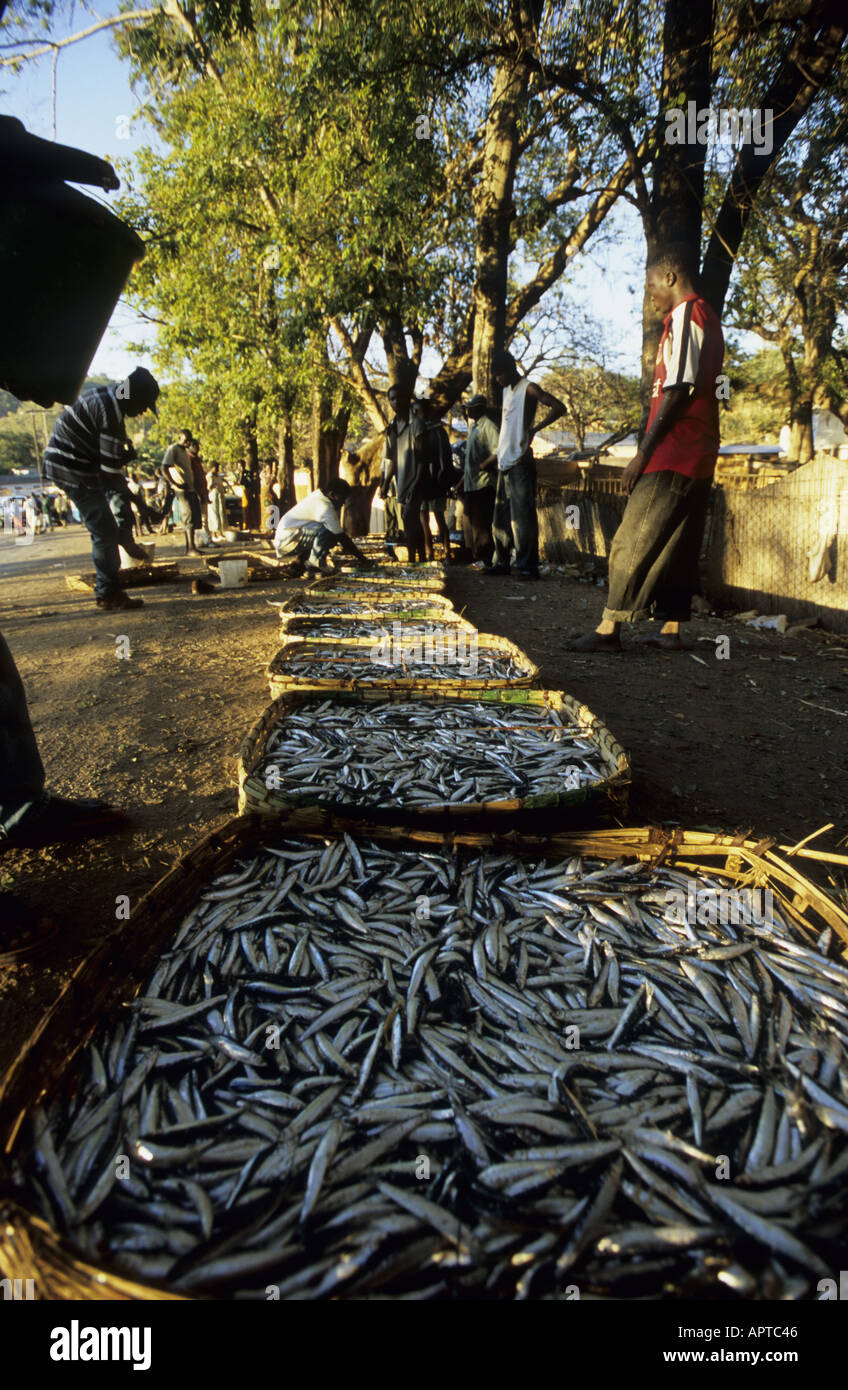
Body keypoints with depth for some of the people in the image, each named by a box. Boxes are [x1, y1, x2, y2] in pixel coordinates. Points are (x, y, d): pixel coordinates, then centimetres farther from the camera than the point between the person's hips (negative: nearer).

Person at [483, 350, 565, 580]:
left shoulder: (528, 388, -4)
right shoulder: (506, 391, 21)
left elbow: (559, 408, -15)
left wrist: (534, 429, -20)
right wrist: (490, 460, 25)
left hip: (520, 463, -9)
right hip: (505, 464, 9)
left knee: (522, 516, -11)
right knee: (501, 516, 11)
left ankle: (527, 567, -11)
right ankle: (501, 562, 18)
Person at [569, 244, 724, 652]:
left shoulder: (684, 317, -8)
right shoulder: (707, 320, 23)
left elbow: (677, 391, -18)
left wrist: (643, 453, -17)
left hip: (672, 455, -10)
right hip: (697, 457, 10)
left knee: (633, 542, -9)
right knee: (678, 545, 9)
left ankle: (608, 629, -7)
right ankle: (670, 628, 11)